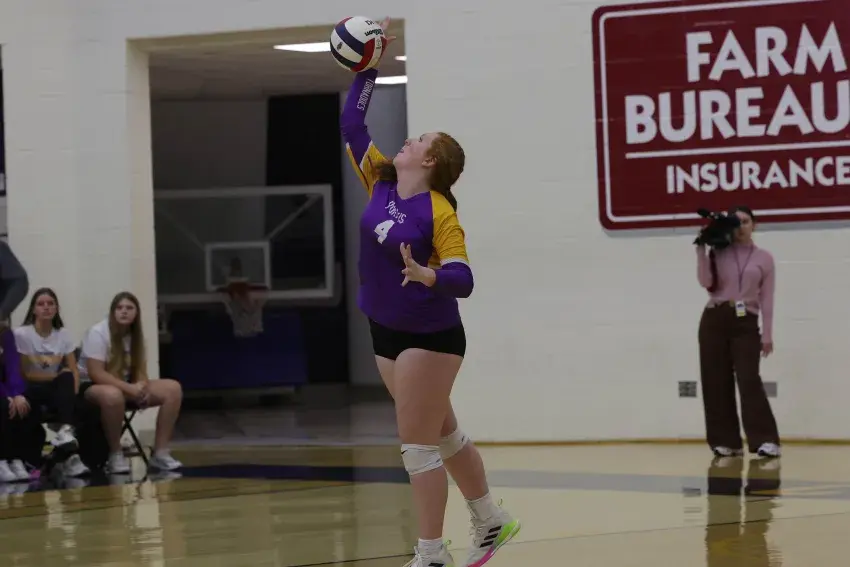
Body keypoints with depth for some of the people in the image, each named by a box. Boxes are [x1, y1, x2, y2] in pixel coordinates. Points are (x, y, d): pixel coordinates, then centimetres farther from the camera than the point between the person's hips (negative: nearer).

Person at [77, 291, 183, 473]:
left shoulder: (136, 336, 5)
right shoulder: (98, 333, -16)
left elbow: (141, 371, 3)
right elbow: (96, 373, -24)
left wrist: (142, 387, -22)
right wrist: (130, 388, -32)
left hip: (126, 386, 7)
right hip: (91, 386, -7)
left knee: (173, 389, -12)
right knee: (112, 395, -45)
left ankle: (160, 453, -11)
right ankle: (116, 455, -26)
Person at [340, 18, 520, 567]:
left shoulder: (439, 213, -18)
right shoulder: (382, 185, 1)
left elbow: (463, 280, -24)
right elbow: (352, 123, 6)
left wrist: (427, 275, -43)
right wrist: (367, 69, 4)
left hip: (430, 336, -8)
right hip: (387, 332, 8)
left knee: (418, 442, -6)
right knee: (444, 434, 17)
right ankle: (492, 522, 31)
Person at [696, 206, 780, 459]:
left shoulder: (764, 258, 8)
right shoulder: (719, 253, 8)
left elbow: (766, 299, 4)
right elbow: (706, 282, -6)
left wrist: (767, 334, -2)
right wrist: (701, 250, -11)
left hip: (746, 324, -2)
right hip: (715, 320, 2)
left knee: (749, 380, -12)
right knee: (717, 381, 0)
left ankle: (764, 440, -14)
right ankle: (726, 441, 6)